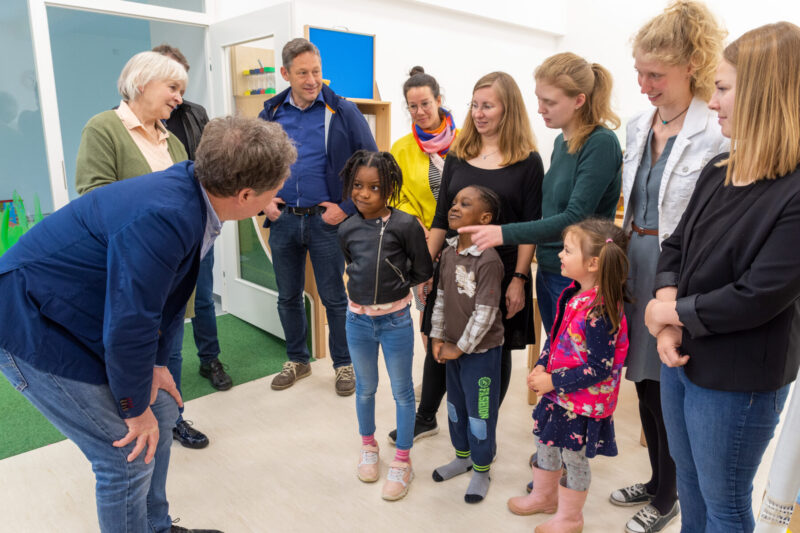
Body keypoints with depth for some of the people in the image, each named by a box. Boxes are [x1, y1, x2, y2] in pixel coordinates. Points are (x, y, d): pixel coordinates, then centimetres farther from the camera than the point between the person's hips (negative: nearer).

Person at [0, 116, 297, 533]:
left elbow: (172, 292, 6)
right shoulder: (165, 218, -35)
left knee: (161, 413, 14)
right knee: (132, 454, -4)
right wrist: (135, 408, -12)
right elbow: (128, 326, -28)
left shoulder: (193, 193, -6)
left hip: (85, 320, 9)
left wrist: (157, 363, 7)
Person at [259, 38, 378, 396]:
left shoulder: (343, 112, -5)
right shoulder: (271, 114, 6)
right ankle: (297, 360, 33)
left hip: (326, 220, -3)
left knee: (334, 298, 5)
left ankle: (343, 364, 24)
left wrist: (347, 207, -10)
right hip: (283, 220, 4)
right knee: (288, 297, 14)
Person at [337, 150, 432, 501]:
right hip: (358, 319, 4)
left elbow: (423, 272, -7)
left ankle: (402, 462, 27)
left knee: (402, 392, 10)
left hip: (396, 320, -3)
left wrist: (393, 285, -2)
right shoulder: (347, 229, -3)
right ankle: (369, 447, 42)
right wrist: (372, 285, 4)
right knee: (365, 389, 19)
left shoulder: (405, 225, -15)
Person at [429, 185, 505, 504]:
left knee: (480, 412, 8)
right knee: (455, 404, 22)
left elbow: (485, 313, -22)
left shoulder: (488, 260, -23)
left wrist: (460, 348, -15)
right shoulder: (448, 253, 0)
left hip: (480, 349, -7)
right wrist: (438, 338, 4)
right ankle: (463, 456, 44)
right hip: (452, 347, 7)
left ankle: (481, 469, 29)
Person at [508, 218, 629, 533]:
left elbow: (599, 369, -26)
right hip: (557, 392, 8)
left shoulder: (600, 312, -29)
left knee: (574, 457, 13)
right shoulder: (573, 294, -3)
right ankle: (543, 496, 49)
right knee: (546, 442, 24)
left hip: (583, 403, -8)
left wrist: (552, 381, -20)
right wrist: (541, 367, -4)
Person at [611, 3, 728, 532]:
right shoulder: (638, 126, 7)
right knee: (646, 382, 18)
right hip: (636, 265, 7)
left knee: (667, 390, 8)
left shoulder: (717, 136, -15)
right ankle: (657, 479, 40)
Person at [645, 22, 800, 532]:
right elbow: (675, 245, 5)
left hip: (737, 382, -7)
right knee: (690, 487, 27)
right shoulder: (718, 170, 3)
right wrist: (666, 299, -11)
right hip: (681, 358, 7)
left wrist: (674, 313, -13)